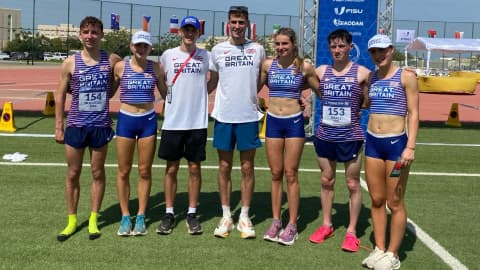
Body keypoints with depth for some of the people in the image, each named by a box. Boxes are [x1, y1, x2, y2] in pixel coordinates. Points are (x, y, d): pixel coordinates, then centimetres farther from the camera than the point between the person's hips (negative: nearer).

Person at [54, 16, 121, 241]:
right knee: (73, 174, 8)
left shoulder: (112, 60, -3)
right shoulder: (71, 62, -2)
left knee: (98, 173, 9)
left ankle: (93, 220, 21)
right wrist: (58, 127, 0)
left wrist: (108, 93, 3)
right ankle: (72, 221, 20)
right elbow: (60, 95, 2)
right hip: (76, 125, 0)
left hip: (101, 126, 0)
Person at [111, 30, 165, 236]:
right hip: (125, 120, -1)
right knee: (123, 171, 4)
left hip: (148, 120, 1)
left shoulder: (155, 68, 3)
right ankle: (125, 217, 16)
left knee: (145, 171, 6)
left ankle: (141, 217, 16)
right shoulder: (120, 67, -1)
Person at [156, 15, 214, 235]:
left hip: (198, 121, 0)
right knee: (171, 168, 5)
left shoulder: (205, 56, 3)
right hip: (173, 121, 0)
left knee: (194, 168, 5)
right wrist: (167, 96, 5)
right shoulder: (168, 55, 3)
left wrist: (203, 92, 3)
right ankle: (169, 213, 14)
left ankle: (192, 213, 15)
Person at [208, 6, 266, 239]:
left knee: (247, 167, 4)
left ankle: (244, 217, 14)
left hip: (249, 116, 0)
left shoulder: (257, 49, 3)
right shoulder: (218, 50, 3)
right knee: (224, 167, 6)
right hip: (223, 116, 1)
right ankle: (226, 217, 15)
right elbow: (212, 82, 13)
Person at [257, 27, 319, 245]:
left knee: (291, 174, 1)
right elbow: (254, 88, 14)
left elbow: (321, 92, 6)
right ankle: (276, 221, 18)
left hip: (294, 122, -2)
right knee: (275, 174, 8)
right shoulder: (268, 65, 2)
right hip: (273, 121, 2)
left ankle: (292, 225, 9)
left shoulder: (304, 67, -4)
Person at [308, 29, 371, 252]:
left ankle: (351, 231, 15)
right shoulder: (321, 71, 4)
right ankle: (326, 225, 27)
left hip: (351, 136, -3)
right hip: (325, 135, 3)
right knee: (326, 181, 13)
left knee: (353, 184, 4)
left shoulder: (362, 73, -5)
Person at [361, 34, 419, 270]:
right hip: (372, 142, 5)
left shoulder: (406, 77, -6)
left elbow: (413, 113, -9)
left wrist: (410, 147, -16)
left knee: (395, 203, 2)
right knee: (376, 200, 10)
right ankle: (379, 249, 21)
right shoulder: (371, 77, 9)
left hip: (396, 143, -5)